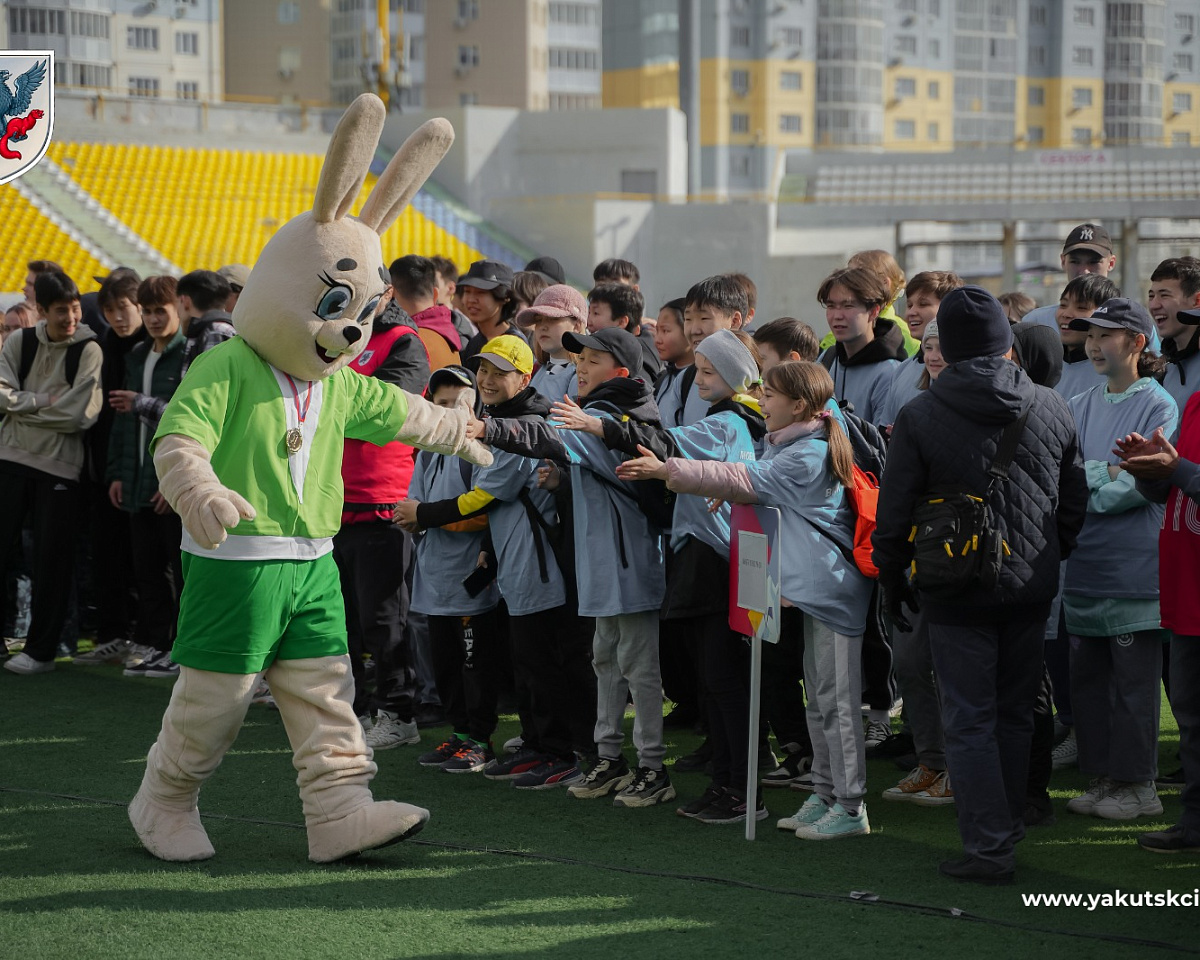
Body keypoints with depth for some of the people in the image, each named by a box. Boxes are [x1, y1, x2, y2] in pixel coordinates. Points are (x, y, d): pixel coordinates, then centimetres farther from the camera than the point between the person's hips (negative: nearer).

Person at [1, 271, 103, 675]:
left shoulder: (88, 350, -6)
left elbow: (80, 414, -15)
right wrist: (43, 401, -15)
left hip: (59, 464, -3)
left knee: (51, 561, 2)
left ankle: (41, 650, 11)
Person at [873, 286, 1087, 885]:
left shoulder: (918, 417, -11)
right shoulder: (1052, 411, 0)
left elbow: (894, 517, -7)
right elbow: (1074, 504, 8)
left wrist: (892, 584, 7)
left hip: (957, 594, -4)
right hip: (1032, 589, 4)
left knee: (970, 722, 1)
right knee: (1015, 715, 17)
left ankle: (988, 849, -2)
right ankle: (1009, 826, 26)